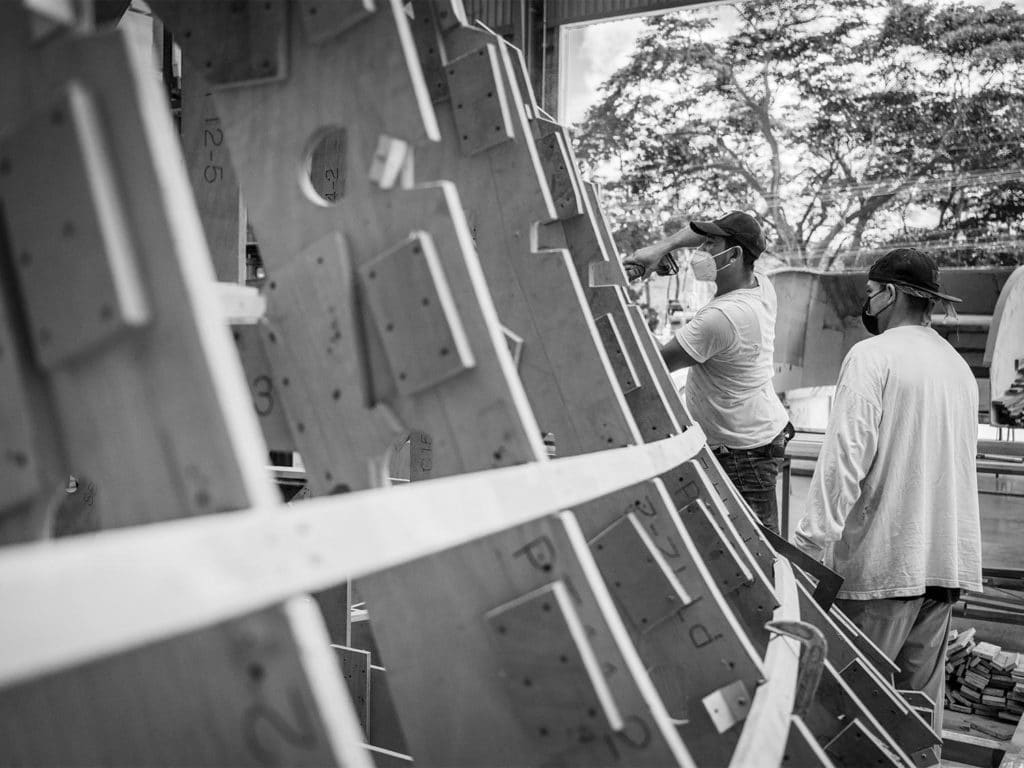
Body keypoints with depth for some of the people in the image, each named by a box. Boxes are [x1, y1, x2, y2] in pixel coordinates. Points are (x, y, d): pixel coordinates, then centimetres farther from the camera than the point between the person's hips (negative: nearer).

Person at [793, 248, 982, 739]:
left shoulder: (873, 355, -10)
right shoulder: (960, 367, 15)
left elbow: (845, 456, -18)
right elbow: (962, 461, 20)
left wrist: (812, 543, -18)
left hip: (884, 559, -8)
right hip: (948, 561, 8)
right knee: (921, 692, 15)